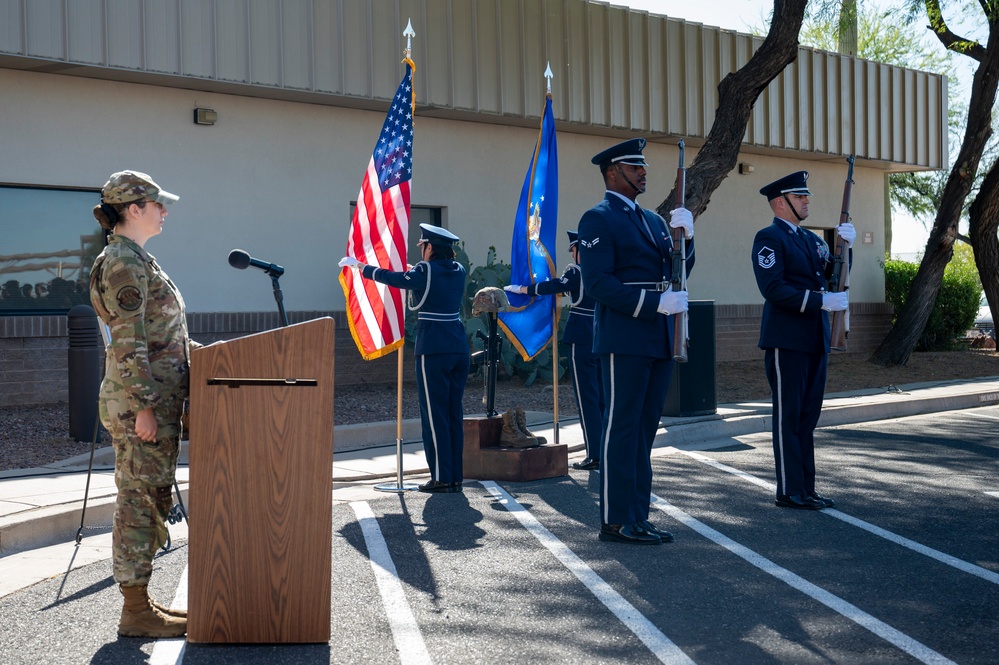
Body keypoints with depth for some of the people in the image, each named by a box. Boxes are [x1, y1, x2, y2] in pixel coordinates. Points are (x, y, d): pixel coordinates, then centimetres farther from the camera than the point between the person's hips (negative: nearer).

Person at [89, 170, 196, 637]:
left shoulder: (134, 259, 18)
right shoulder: (124, 262, -14)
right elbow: (128, 344, -20)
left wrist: (203, 351, 22)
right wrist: (144, 405, -21)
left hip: (158, 400, 10)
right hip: (140, 401, -10)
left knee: (150, 499, 14)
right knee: (140, 499, -4)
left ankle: (139, 599, 22)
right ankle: (135, 612, 5)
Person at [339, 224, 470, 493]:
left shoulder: (424, 272, -10)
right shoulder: (458, 271, 9)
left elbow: (391, 278, 0)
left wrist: (359, 265, 13)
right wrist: (412, 270, 40)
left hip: (433, 349, -7)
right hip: (459, 347, 7)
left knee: (434, 413, -1)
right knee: (454, 413, 10)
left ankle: (441, 478, 0)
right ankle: (455, 477, 13)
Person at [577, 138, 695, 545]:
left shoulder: (652, 220, 20)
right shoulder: (598, 219, -5)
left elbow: (677, 272, 16)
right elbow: (598, 283, -15)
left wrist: (685, 236, -1)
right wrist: (656, 302, -21)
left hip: (658, 342, 8)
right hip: (624, 340, -8)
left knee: (644, 429, 11)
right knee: (621, 429, -4)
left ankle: (637, 516, 19)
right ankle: (616, 521, 3)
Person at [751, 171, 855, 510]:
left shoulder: (811, 239, 19)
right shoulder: (769, 238, -8)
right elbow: (773, 289, -18)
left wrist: (845, 246, -2)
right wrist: (822, 301, -21)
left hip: (815, 341, 8)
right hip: (786, 341, -8)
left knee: (807, 417, 12)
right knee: (788, 418, -2)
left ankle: (806, 488, 19)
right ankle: (789, 492, 4)